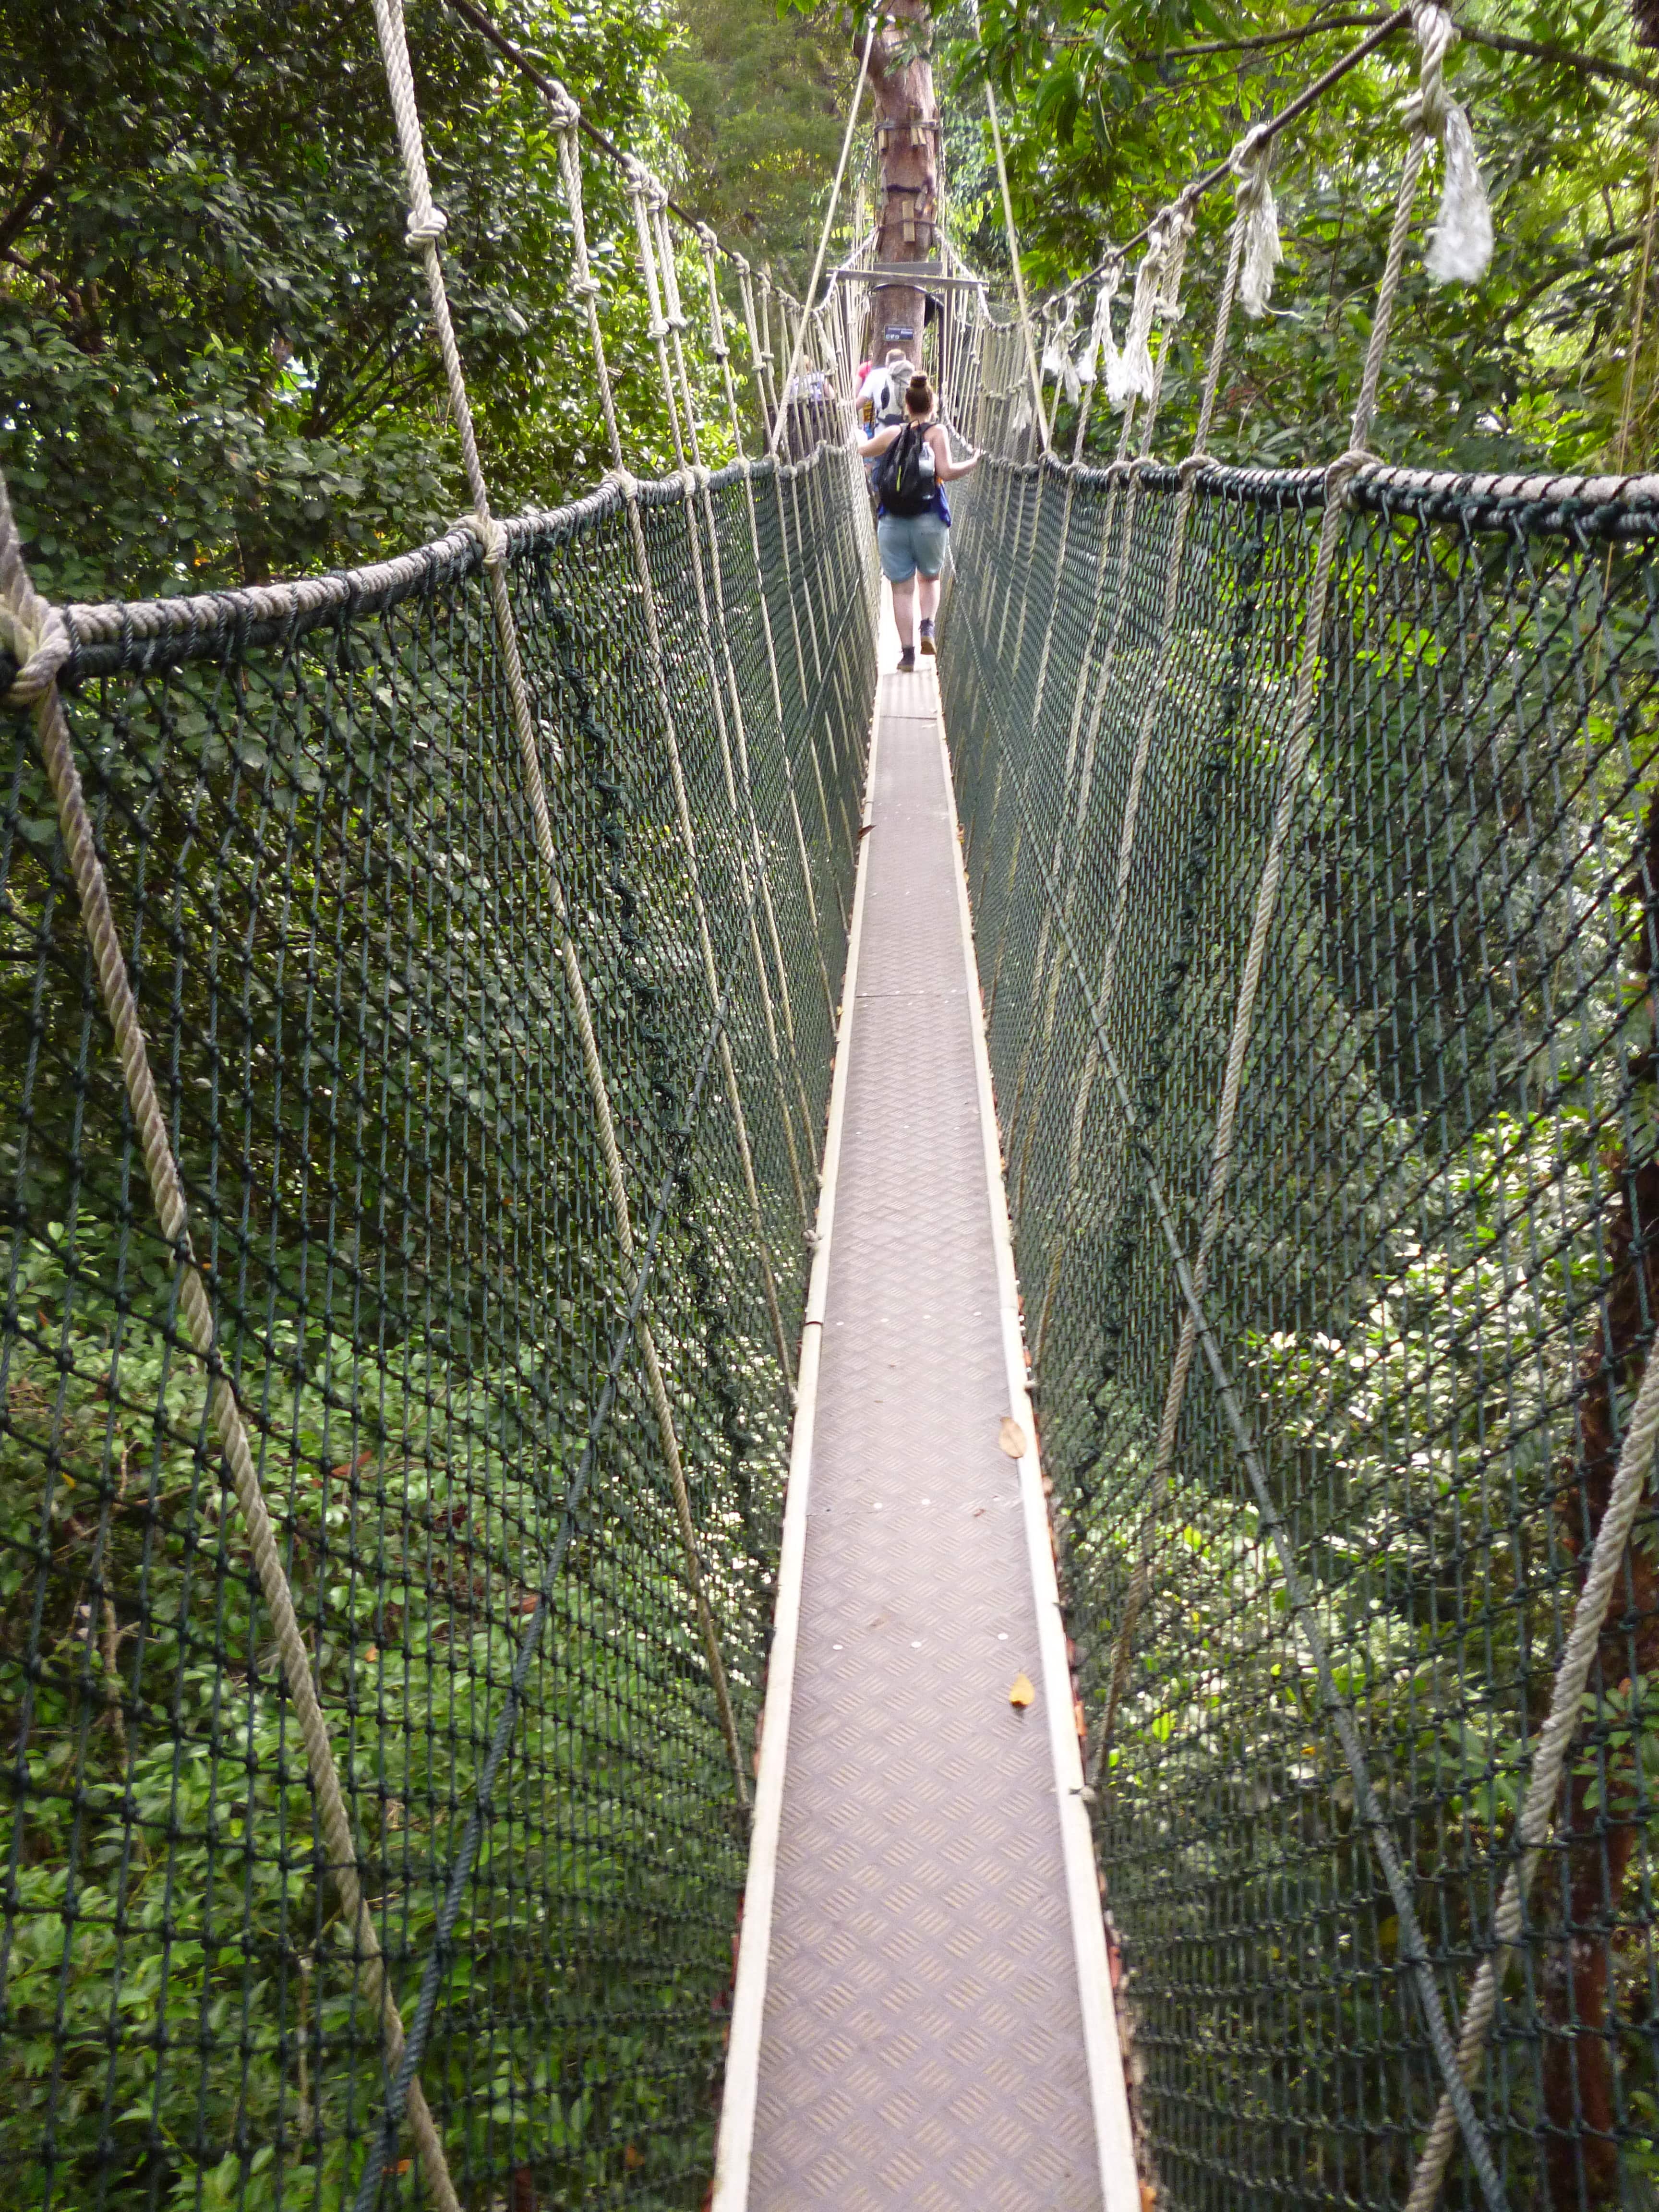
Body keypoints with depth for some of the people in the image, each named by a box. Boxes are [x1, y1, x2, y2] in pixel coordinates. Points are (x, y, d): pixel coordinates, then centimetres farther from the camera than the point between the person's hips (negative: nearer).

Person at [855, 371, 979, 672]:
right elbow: (946, 472, -14)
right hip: (929, 521, -1)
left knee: (902, 588, 5)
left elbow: (862, 450, 22)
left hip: (892, 521, 1)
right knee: (930, 578, 21)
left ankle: (907, 652, 2)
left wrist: (860, 438, 43)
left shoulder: (892, 433, 6)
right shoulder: (937, 432, -2)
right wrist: (972, 463, 2)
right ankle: (928, 627, -2)